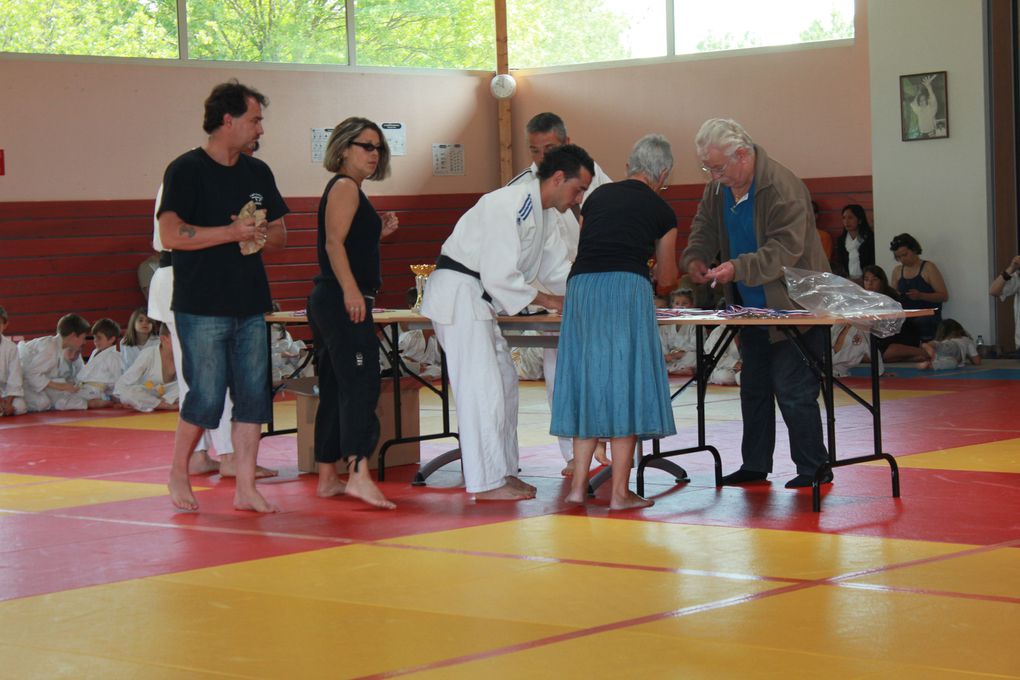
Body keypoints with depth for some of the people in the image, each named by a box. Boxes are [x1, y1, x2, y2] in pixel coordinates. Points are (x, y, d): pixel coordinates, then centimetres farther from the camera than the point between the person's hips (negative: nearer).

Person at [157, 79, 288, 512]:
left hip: (250, 305, 6)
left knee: (253, 395, 4)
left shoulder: (258, 173, 14)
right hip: (202, 308, -6)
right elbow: (171, 234, -16)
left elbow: (280, 234, 19)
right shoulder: (186, 170, -7)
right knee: (207, 397, -5)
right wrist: (233, 233, -16)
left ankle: (246, 488, 10)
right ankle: (178, 472, 17)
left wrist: (261, 234, -4)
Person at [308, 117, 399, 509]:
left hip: (333, 302, 11)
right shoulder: (344, 188, -7)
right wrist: (350, 290, -28)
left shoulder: (349, 190, 22)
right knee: (361, 384, -17)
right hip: (343, 301, -11)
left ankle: (327, 477, 17)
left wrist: (378, 233, 14)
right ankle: (358, 473, -26)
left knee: (336, 389, 12)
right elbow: (334, 242, -19)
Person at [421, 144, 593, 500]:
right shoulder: (511, 205, -21)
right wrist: (547, 301, -15)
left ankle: (502, 471, 22)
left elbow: (557, 268, 18)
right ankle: (486, 481, -5)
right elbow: (500, 276, -25)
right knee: (482, 387, -10)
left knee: (504, 384, 14)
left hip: (479, 297, 11)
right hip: (457, 293, -11)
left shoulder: (540, 213, 12)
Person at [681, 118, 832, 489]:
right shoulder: (719, 187, 3)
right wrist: (695, 257, -4)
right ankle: (755, 464, 25)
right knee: (753, 388, 15)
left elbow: (786, 249, -27)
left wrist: (738, 269, -35)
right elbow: (704, 225, 17)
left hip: (791, 304, -9)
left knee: (793, 389, -9)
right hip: (752, 307, 9)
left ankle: (813, 468, 1)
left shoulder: (782, 186, -22)